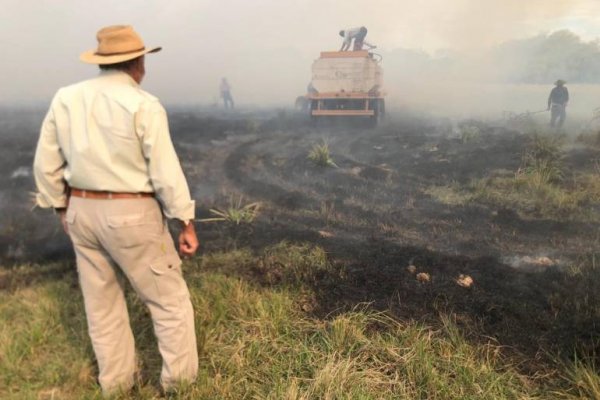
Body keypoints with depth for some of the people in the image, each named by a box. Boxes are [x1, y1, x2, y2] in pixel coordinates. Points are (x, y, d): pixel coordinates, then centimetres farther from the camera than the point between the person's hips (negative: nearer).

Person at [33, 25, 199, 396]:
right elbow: (166, 171, -17)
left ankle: (116, 380, 32)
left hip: (82, 212, 6)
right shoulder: (144, 105, -15)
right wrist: (187, 222, -10)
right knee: (170, 298, 10)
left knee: (101, 302, 19)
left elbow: (46, 164, 5)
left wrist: (62, 207, 18)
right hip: (132, 216, -5)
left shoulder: (65, 98, 2)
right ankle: (180, 379, 20)